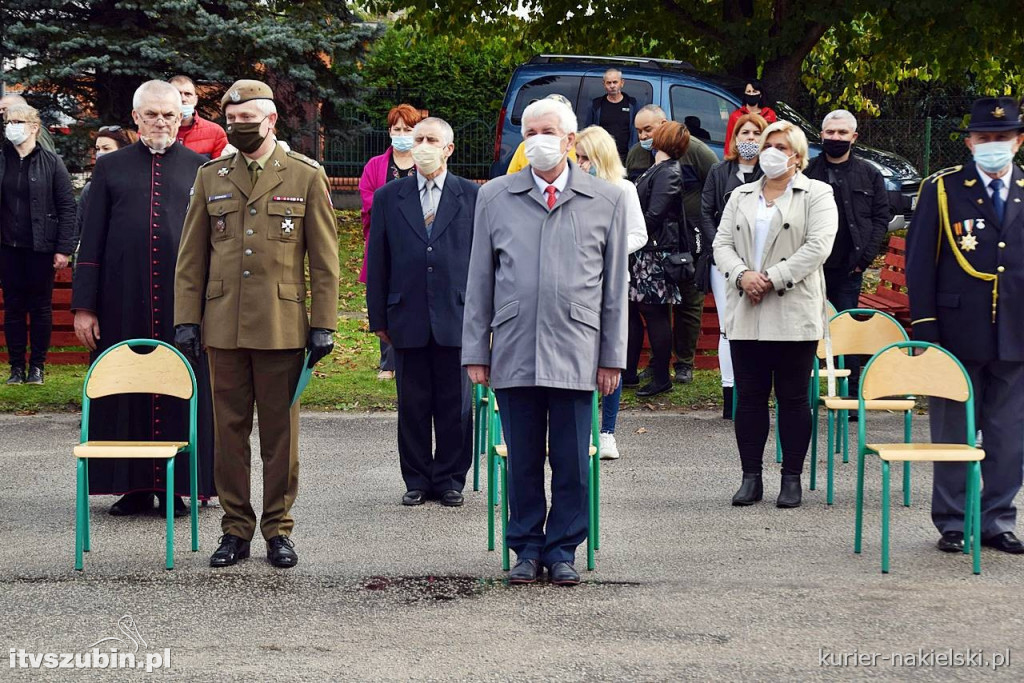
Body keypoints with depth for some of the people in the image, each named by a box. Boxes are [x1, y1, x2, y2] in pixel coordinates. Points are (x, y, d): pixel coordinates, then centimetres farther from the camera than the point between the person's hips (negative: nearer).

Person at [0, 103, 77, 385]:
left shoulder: (51, 163, -1)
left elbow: (67, 207, -3)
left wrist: (64, 249, -9)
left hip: (41, 248, -2)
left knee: (41, 308, 5)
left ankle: (37, 366, 14)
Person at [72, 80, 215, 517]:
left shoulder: (201, 169, 6)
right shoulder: (110, 168, 8)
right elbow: (91, 242, 7)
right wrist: (83, 305, 1)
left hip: (183, 302, -1)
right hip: (124, 302, 1)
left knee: (181, 392, 3)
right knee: (126, 393, 4)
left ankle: (177, 486, 12)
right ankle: (133, 487, 14)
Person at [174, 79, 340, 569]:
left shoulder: (306, 176, 3)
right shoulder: (210, 177, 9)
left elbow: (324, 258, 2)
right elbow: (191, 257, 11)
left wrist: (323, 324, -3)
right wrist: (186, 320, 4)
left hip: (282, 326, -2)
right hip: (224, 324, 2)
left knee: (280, 432, 4)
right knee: (229, 430, 5)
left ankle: (278, 529, 13)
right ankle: (236, 529, 14)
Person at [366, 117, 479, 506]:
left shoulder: (472, 196, 4)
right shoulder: (389, 197, 8)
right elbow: (377, 262, 8)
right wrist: (379, 318, 4)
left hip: (457, 317, -1)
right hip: (408, 319, 1)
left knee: (455, 404, 4)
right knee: (412, 405, 6)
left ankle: (450, 480, 15)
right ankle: (416, 480, 16)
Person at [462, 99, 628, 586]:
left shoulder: (607, 200, 7)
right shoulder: (495, 197, 9)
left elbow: (615, 285, 8)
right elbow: (480, 280, 10)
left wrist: (612, 355, 5)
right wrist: (475, 351, 6)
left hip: (575, 352, -1)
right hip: (514, 351, 1)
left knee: (572, 461, 2)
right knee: (522, 459, 6)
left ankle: (563, 550, 15)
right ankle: (527, 548, 18)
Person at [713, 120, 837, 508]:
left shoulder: (816, 195, 3)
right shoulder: (741, 196, 18)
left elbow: (818, 245, -10)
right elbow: (722, 243, 10)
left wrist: (772, 279, -15)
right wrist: (742, 274, -11)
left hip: (794, 313, -4)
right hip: (746, 314, 4)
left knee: (793, 398, 1)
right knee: (749, 397, 5)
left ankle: (792, 479, 7)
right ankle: (751, 477, 11)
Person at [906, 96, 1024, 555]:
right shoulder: (941, 190, 2)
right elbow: (920, 261, 0)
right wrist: (924, 328, -7)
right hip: (957, 335, -2)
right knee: (952, 435, 5)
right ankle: (951, 523, 15)